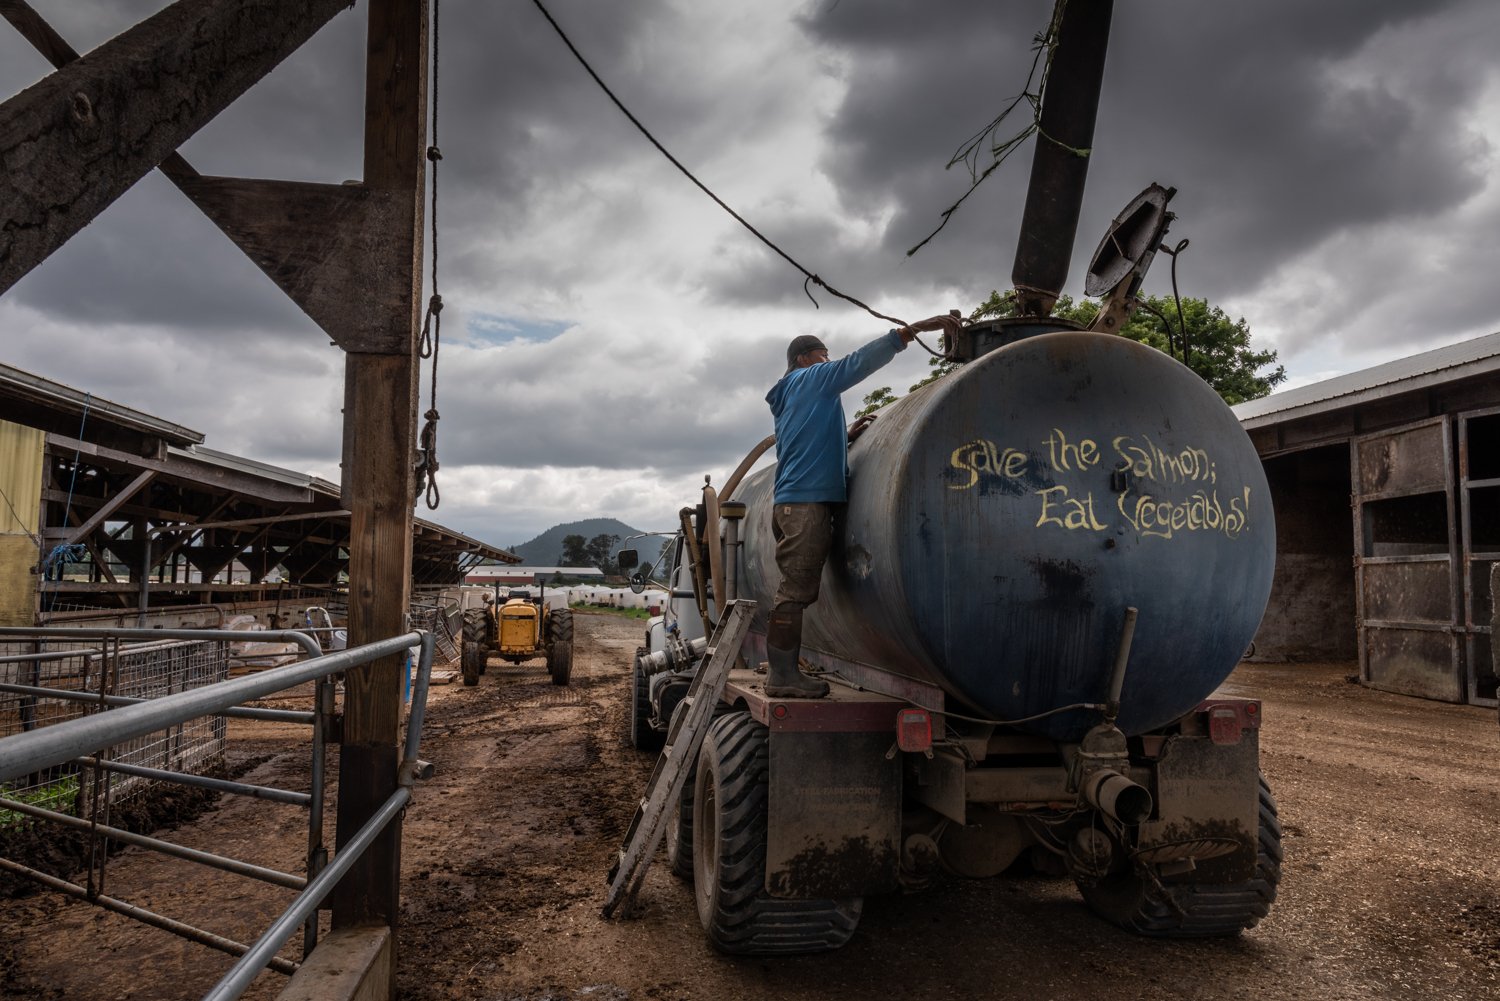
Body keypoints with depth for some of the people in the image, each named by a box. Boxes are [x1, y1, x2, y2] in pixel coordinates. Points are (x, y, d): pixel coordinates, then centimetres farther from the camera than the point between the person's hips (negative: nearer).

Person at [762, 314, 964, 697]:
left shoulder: (786, 402, 29)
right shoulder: (812, 379, 3)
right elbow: (861, 361, -8)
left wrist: (845, 437, 24)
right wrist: (915, 328, -10)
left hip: (791, 501, 10)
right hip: (808, 500, -10)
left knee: (795, 589, 7)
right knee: (796, 590, -12)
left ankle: (782, 670, 7)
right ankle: (782, 675, -13)